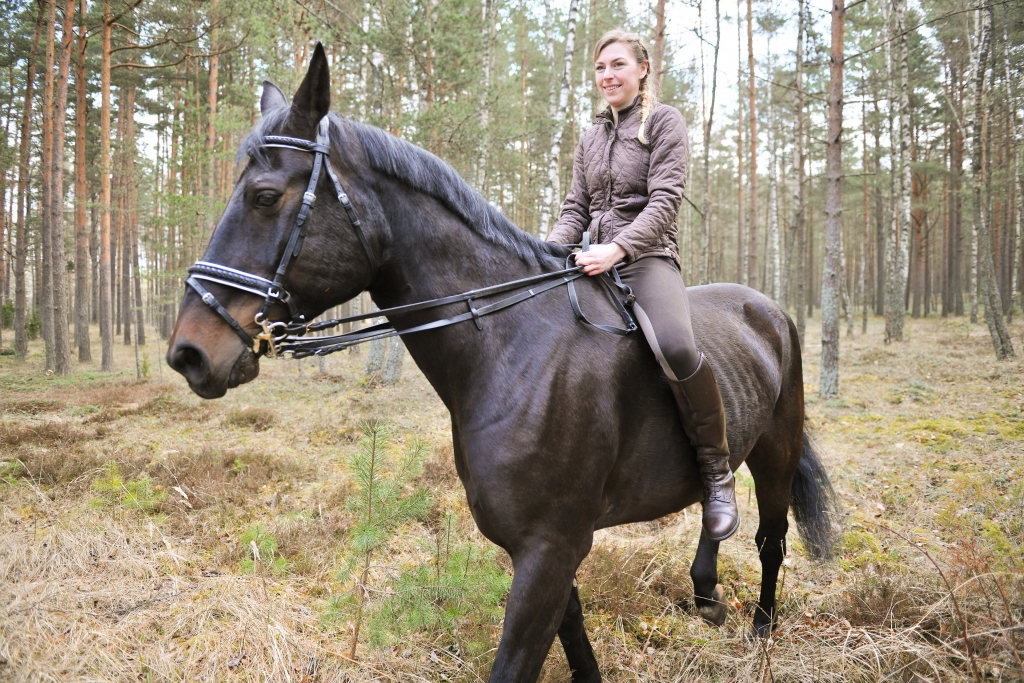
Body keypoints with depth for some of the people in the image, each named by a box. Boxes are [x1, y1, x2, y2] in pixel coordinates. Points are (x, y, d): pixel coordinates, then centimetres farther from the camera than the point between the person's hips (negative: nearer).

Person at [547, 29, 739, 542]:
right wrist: (552, 251, -5)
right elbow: (576, 207, 17)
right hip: (596, 263, 7)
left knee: (675, 347, -35)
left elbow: (664, 202, -10)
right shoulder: (592, 137, 20)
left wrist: (617, 248, -25)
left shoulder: (665, 123, 1)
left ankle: (717, 473, -19)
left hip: (647, 257, -7)